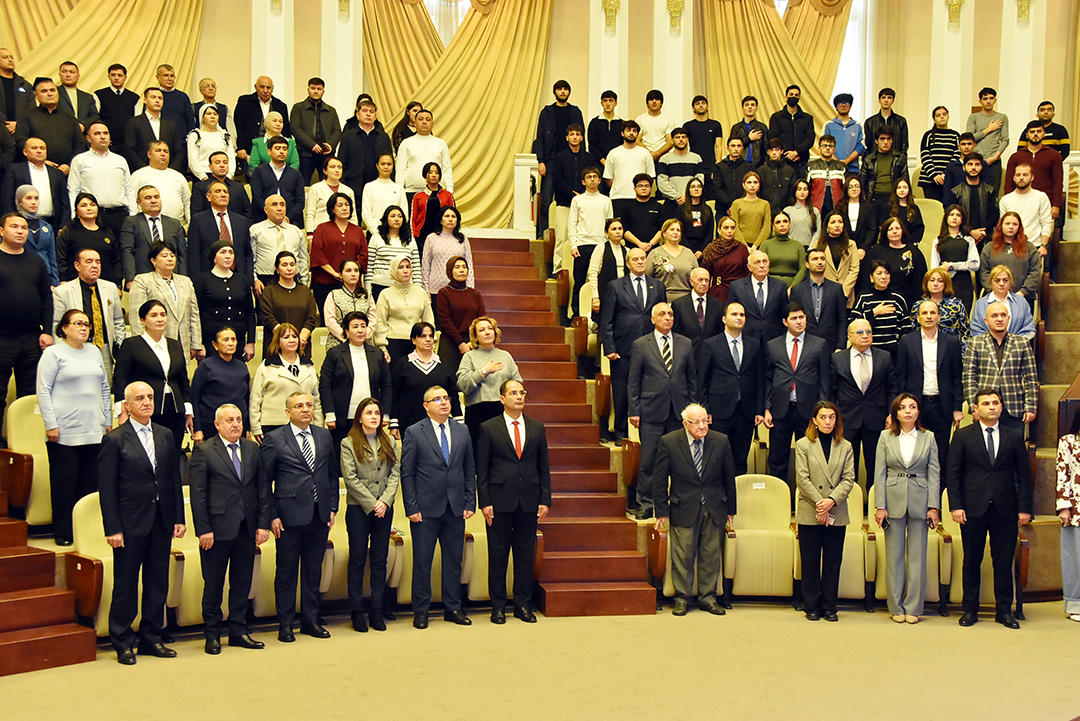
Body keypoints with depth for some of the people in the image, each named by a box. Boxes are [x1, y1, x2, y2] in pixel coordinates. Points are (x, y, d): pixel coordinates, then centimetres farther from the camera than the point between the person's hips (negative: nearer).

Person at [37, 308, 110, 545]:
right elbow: (43, 390, -4)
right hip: (64, 432, -5)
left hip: (94, 431, 5)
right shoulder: (53, 353, -1)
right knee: (65, 482, -1)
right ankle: (63, 533, 7)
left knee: (91, 481, 5)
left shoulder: (94, 351, 15)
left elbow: (104, 388, 19)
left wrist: (108, 420, 14)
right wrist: (51, 425, -10)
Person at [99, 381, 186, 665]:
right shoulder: (114, 440, -6)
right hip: (131, 524, -5)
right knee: (125, 586, 4)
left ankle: (151, 639, 23)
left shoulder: (166, 436, 9)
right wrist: (112, 529, -13)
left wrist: (179, 518, 6)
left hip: (161, 523, 5)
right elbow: (106, 488, -8)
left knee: (158, 584, 11)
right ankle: (123, 644, 17)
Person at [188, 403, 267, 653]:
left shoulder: (253, 449, 10)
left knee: (242, 583, 10)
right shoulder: (203, 451, -3)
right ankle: (212, 635, 18)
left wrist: (263, 523, 2)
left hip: (247, 529, 4)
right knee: (213, 585, 5)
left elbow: (263, 489, 9)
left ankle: (239, 631, 21)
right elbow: (198, 494, -6)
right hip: (217, 529, -4)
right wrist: (203, 530, -12)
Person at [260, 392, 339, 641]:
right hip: (290, 516, -4)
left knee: (313, 570, 12)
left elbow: (333, 473, 14)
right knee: (286, 571, 4)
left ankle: (310, 620, 23)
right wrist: (272, 516, -9)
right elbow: (264, 481, -3)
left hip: (319, 516, 4)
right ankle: (285, 624, 16)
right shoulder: (274, 440, -3)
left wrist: (332, 507, 6)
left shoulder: (324, 436, 10)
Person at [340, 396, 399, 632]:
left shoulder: (389, 442, 11)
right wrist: (371, 503, -12)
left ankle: (377, 610, 13)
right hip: (358, 508, -3)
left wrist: (385, 501, -9)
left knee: (380, 560, 6)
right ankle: (356, 612, 9)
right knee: (357, 561, 2)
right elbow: (350, 478, -8)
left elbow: (395, 473, 5)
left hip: (384, 509, 4)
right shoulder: (348, 444, -1)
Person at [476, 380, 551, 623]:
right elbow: (482, 469, 0)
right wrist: (484, 502, -7)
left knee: (526, 554, 7)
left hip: (529, 502, 3)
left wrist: (545, 500, 3)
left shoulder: (537, 428, 10)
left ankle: (523, 604, 18)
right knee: (498, 555, 3)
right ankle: (498, 606, 14)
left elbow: (543, 467, 11)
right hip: (500, 501, -2)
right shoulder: (488, 428, 1)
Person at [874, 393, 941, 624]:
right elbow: (880, 472, 1)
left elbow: (934, 473, 3)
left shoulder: (928, 438, 5)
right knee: (894, 555, 5)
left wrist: (934, 506, -4)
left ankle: (913, 607, 13)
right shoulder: (886, 437, 4)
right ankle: (897, 607, 15)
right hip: (894, 501, 0)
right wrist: (880, 505, -5)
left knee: (917, 555, 4)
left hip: (919, 502, 0)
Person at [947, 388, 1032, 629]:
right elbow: (953, 473, 1)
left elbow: (1024, 475, 7)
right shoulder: (963, 436, 3)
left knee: (1004, 563, 6)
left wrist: (1024, 508, 0)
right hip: (973, 509, -1)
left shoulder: (1015, 436, 8)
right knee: (972, 562, 6)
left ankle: (1004, 611, 17)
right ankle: (970, 610, 17)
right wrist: (956, 506, -7)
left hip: (1005, 510, 1)